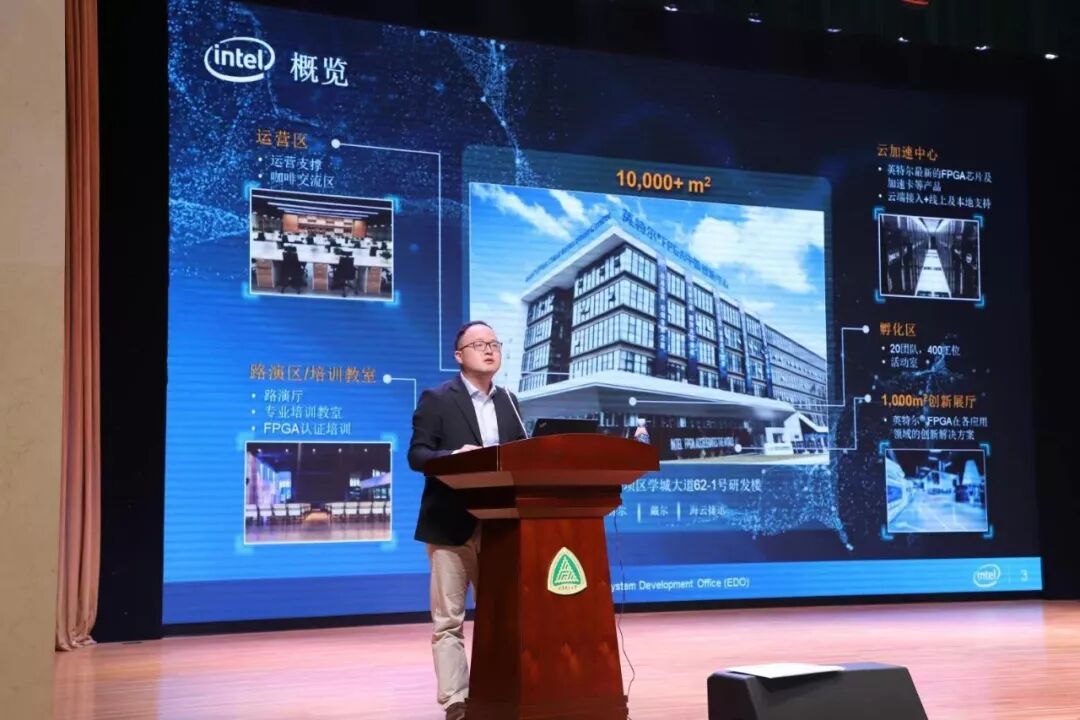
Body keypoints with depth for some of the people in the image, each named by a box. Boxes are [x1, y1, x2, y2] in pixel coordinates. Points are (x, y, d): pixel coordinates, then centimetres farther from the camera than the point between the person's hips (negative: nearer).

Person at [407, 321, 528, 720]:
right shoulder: (436, 399, -2)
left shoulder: (508, 401, 15)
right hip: (452, 523, -5)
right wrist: (455, 457, -26)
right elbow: (417, 454, -9)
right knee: (449, 619, -3)